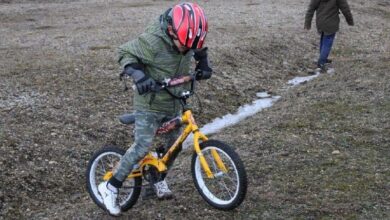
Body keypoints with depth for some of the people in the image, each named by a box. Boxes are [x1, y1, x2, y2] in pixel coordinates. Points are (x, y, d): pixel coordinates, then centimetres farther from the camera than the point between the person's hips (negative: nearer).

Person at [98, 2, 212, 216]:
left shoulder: (188, 38, -9)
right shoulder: (152, 41, -29)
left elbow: (199, 49, 14)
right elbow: (125, 53, -18)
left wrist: (203, 65, -3)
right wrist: (139, 75, -33)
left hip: (174, 103, 6)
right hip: (149, 104, -6)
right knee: (142, 147, -12)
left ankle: (159, 179, 38)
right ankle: (110, 187, 1)